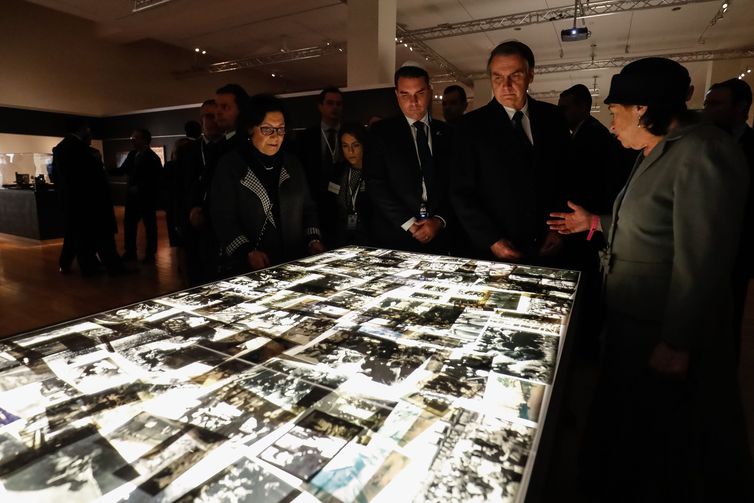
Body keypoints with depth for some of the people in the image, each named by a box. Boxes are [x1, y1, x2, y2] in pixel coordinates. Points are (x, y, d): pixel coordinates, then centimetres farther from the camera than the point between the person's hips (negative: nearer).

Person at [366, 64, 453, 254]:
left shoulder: (446, 133, 9)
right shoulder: (381, 131, 2)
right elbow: (376, 184, -6)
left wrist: (439, 220, -9)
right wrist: (409, 224, -11)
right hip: (394, 236, -2)